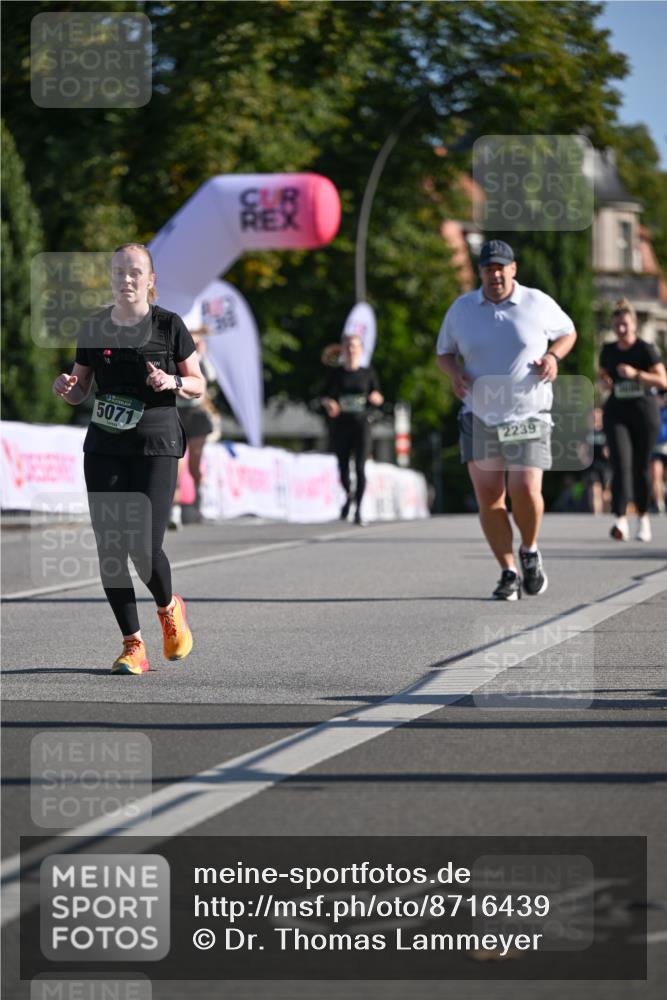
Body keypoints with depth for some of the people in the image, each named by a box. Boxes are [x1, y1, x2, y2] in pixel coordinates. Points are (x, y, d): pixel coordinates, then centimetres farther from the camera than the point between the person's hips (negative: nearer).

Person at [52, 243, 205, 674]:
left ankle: (169, 608, 22)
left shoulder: (168, 325, -1)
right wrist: (66, 387, -9)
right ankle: (133, 645, 8)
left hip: (156, 446, -3)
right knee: (110, 548, -3)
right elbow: (80, 392, 13)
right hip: (104, 448, 3)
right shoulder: (95, 327, 7)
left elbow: (199, 384, 5)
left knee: (145, 548, -11)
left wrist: (173, 382, -16)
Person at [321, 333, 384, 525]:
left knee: (360, 467, -12)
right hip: (340, 423, 1)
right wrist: (329, 403, -17)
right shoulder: (336, 374, 5)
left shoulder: (368, 374, 6)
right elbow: (326, 397, 6)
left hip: (361, 423, -1)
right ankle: (348, 496, 36)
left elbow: (379, 399, 12)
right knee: (343, 466, 5)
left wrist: (375, 398, -12)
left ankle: (358, 509, -11)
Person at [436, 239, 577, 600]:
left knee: (525, 491, -16)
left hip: (529, 416, -2)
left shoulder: (538, 304, -1)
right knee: (488, 496, -8)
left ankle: (529, 551, 15)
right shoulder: (461, 309, 3)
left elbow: (567, 332, 15)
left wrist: (553, 357, -6)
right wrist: (455, 373, -7)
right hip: (479, 416, 2)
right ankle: (508, 572, 7)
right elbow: (444, 353, 15)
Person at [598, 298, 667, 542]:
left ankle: (643, 518, 25)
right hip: (617, 412, 2)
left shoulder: (647, 350, -5)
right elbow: (602, 374, 23)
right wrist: (605, 381, -1)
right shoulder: (608, 351, 6)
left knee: (641, 467, 6)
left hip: (644, 412, -2)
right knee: (621, 464, -15)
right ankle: (621, 520, -25)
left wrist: (635, 374, -23)